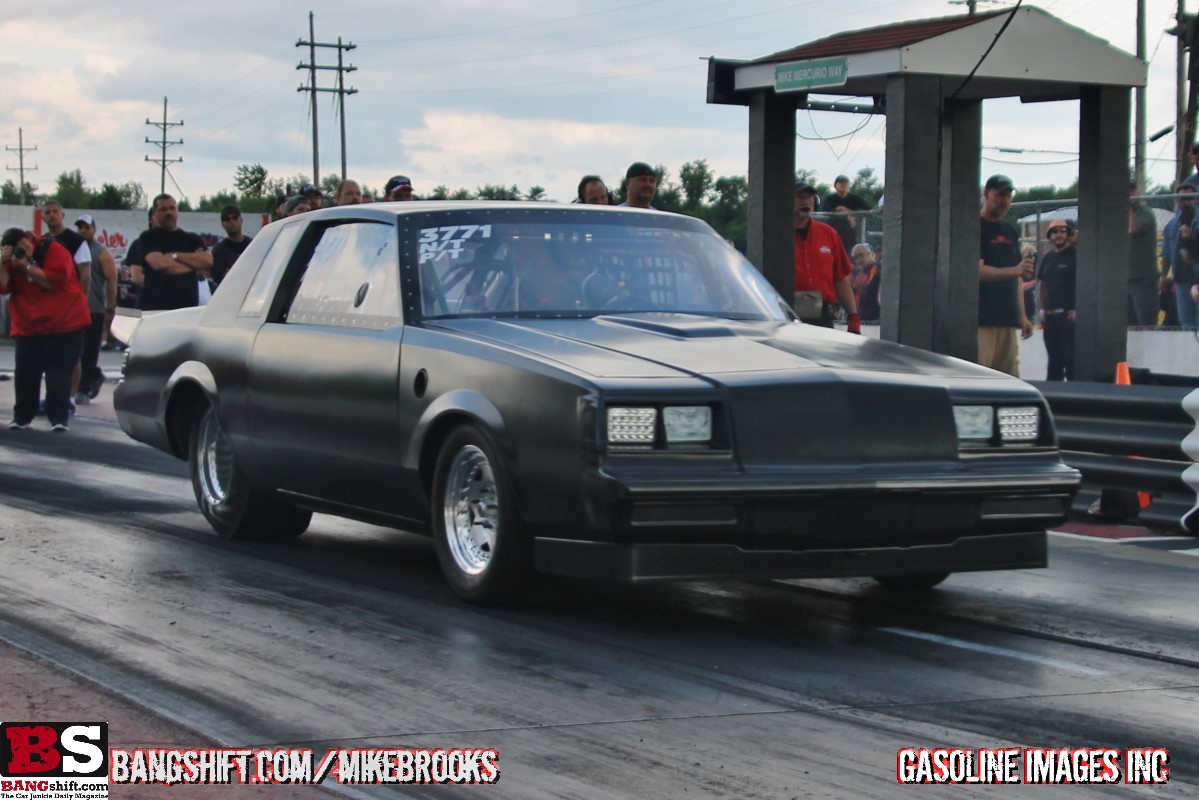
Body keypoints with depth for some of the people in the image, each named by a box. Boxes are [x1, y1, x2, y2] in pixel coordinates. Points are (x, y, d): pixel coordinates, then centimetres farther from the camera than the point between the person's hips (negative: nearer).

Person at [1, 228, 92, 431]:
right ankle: (22, 417, 11)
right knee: (25, 374, 2)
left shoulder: (53, 250, -9)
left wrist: (26, 266, -19)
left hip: (63, 324, -5)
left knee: (59, 373, -4)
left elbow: (56, 279, -23)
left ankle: (59, 418, -1)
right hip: (28, 327, 5)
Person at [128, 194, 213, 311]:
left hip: (188, 308, 3)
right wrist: (194, 264, 1)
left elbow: (208, 261, 0)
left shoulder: (192, 240, 17)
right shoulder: (148, 238, 6)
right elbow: (159, 263, -11)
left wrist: (175, 256, -6)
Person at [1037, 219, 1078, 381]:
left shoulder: (1076, 255, -5)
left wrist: (1078, 310, -16)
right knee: (1054, 361, 14)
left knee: (1070, 360, -9)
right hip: (1050, 317, 7)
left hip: (1069, 315, -7)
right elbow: (1041, 284, 24)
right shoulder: (1048, 258, 15)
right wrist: (1040, 309, 13)